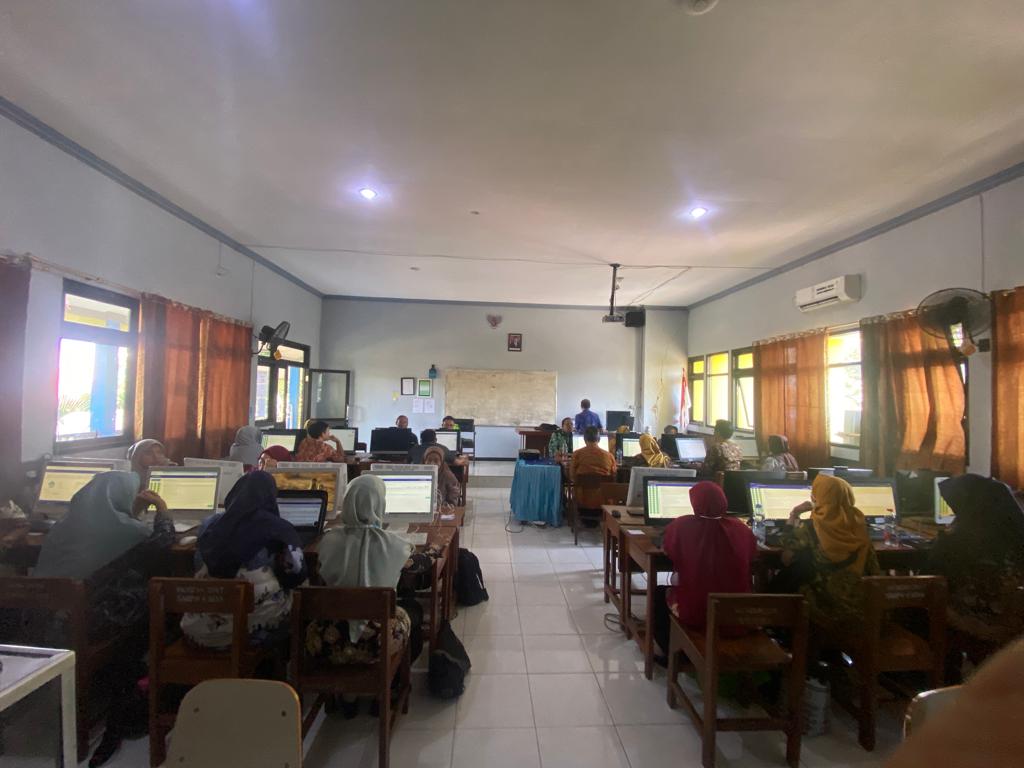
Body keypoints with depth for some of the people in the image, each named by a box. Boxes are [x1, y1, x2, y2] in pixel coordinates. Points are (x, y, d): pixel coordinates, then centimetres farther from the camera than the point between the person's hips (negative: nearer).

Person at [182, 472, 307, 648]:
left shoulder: (211, 524, 1)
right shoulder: (280, 529, -10)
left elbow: (200, 573, 16)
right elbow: (297, 577, -4)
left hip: (206, 628, 5)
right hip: (262, 626, -4)